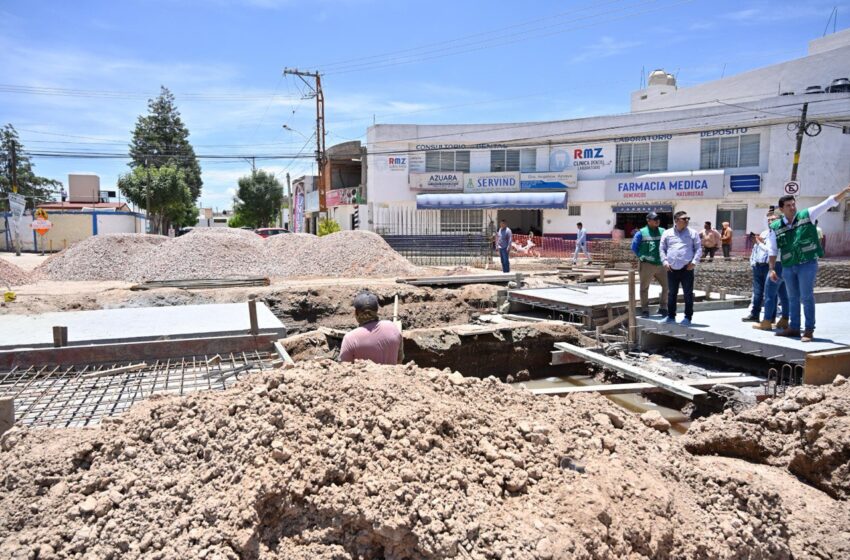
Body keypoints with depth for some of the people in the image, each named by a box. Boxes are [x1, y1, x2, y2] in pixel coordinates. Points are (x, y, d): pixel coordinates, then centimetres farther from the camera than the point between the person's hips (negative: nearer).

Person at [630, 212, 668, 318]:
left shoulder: (663, 232, 9)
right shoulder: (641, 233, -2)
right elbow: (634, 247, 2)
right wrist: (642, 257, -3)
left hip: (661, 265, 4)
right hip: (647, 265, -4)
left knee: (667, 286, 2)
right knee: (644, 288, 4)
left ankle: (663, 308, 16)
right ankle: (645, 309, 15)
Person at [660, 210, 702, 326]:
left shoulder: (693, 233, 7)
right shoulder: (667, 233, 9)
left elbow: (698, 249, 4)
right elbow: (662, 249, 9)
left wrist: (694, 261, -8)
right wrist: (665, 261, -3)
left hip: (687, 269, -1)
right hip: (672, 269, 2)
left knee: (688, 294, 2)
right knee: (671, 293, 10)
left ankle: (688, 317, 10)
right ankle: (671, 316, 19)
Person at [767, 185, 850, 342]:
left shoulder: (807, 215, -1)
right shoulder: (775, 227, 3)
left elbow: (830, 202, -6)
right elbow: (772, 250, 5)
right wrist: (772, 269, 0)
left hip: (807, 264, -3)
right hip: (787, 267, 3)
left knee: (807, 297, -2)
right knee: (793, 298, 14)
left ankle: (809, 330, 6)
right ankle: (794, 327, 25)